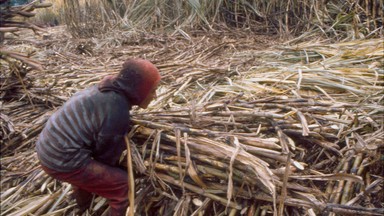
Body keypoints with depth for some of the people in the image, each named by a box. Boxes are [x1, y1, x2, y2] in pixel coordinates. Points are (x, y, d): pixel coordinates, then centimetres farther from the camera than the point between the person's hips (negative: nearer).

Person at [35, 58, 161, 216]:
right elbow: (107, 154, -9)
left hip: (48, 146, 10)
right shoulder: (117, 113, -23)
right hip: (63, 161, -10)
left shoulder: (108, 90, 4)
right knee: (123, 185, -3)